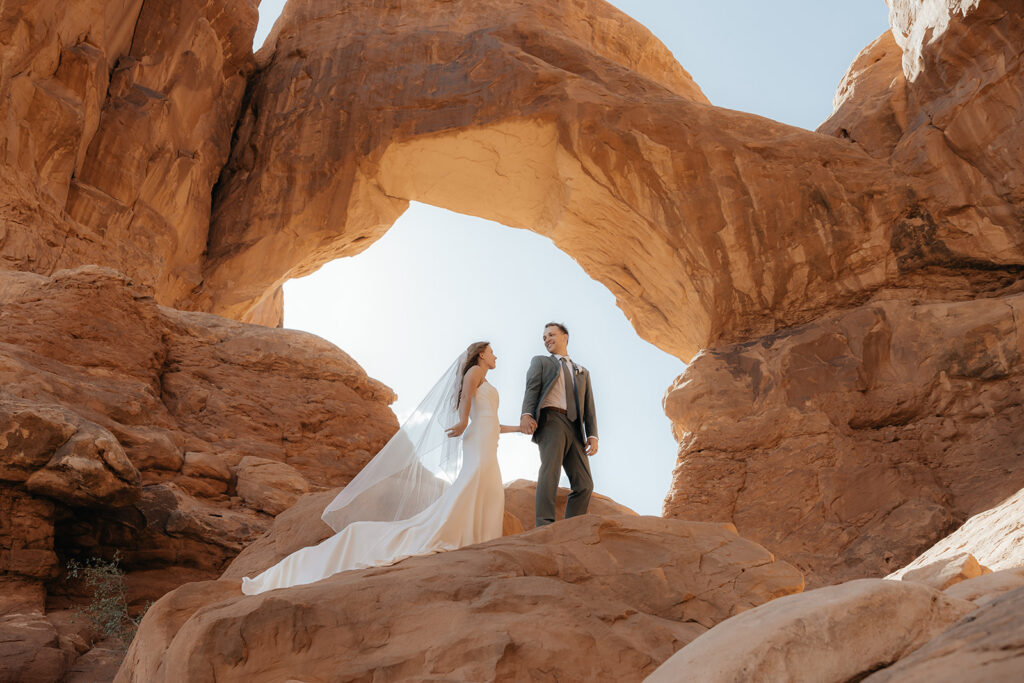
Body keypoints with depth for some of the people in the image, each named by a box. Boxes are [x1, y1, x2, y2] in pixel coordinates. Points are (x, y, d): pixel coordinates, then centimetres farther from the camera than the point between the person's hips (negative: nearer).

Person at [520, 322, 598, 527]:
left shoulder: (582, 372, 32)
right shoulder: (540, 362, 22)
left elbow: (589, 406, 21)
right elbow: (532, 388, 3)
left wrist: (593, 436, 4)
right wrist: (526, 414, -17)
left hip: (575, 429, 5)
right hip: (551, 420, -4)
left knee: (584, 484, -6)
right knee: (550, 469, -26)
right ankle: (544, 526, -36)